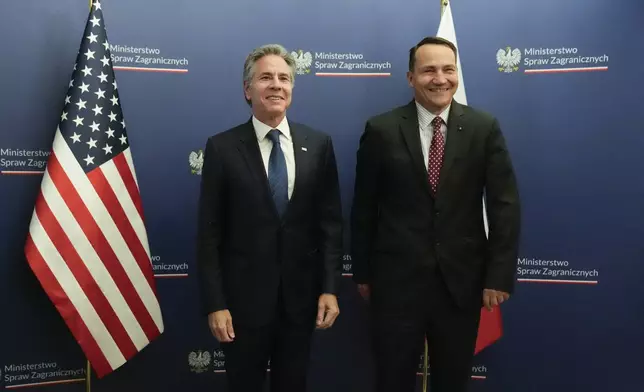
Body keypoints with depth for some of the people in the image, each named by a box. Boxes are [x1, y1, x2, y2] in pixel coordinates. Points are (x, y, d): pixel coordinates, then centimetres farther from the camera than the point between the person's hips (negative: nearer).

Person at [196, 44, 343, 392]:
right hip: (243, 298, -2)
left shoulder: (318, 144, 1)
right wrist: (215, 304, -10)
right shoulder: (222, 148, -6)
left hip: (301, 297, 2)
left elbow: (330, 222, 2)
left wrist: (329, 288, -3)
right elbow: (209, 233, -6)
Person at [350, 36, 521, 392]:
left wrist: (499, 275, -6)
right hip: (396, 279, -1)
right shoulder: (381, 130, -4)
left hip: (462, 279, 1)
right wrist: (362, 271, 4)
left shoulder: (484, 128, -1)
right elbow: (363, 208, 1)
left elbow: (505, 206, -2)